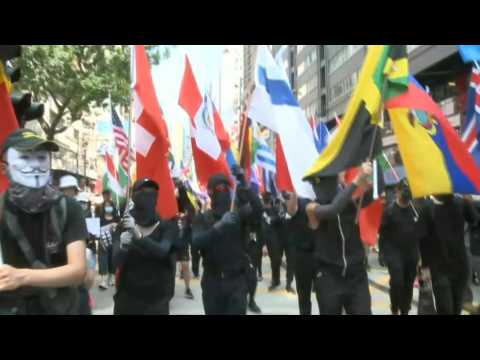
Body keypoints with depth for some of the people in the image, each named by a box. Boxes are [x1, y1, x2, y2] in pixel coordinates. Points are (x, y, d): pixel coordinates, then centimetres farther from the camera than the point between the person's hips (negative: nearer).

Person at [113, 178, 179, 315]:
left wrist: (137, 234, -36)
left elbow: (161, 251, -22)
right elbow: (117, 261, -10)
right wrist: (122, 246, -31)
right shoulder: (124, 226, 0)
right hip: (127, 296, 1)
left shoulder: (167, 226, -4)